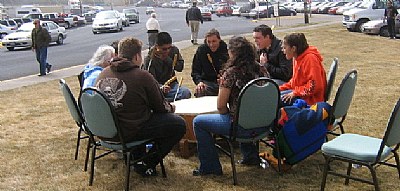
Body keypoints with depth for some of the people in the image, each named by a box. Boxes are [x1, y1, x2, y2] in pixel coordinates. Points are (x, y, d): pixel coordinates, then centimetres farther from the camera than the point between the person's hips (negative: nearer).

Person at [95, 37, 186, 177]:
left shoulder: (103, 74, 4)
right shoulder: (142, 76, -15)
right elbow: (160, 107, -4)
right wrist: (171, 107, 20)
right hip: (129, 132, -8)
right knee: (179, 124, -1)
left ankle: (137, 156, 30)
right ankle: (146, 165, 3)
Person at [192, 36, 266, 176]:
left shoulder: (231, 73, -15)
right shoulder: (259, 69, 3)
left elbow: (221, 106, -12)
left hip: (242, 126, -7)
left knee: (198, 122, 9)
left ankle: (210, 168, 15)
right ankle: (251, 155, 40)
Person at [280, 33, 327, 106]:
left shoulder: (310, 59, -19)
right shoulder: (297, 58, 11)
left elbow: (315, 85, -24)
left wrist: (295, 93, -22)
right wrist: (280, 88, 7)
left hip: (310, 99, -10)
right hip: (300, 93, 10)